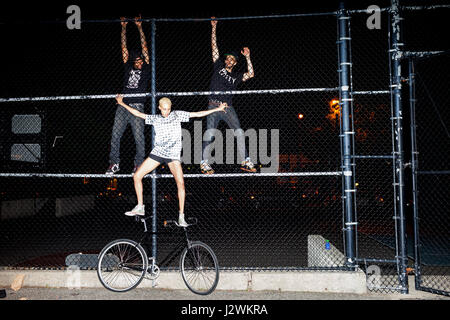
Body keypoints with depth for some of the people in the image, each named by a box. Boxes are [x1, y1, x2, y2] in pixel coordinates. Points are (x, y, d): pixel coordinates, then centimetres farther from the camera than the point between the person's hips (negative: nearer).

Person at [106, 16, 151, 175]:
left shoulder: (146, 69, 9)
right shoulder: (129, 68, 16)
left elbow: (144, 47, 8)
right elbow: (124, 47, 17)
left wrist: (139, 27, 9)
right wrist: (124, 28, 17)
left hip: (137, 107, -3)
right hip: (122, 106, 3)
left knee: (139, 138, -3)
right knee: (115, 135, 1)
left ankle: (139, 164, 8)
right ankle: (114, 163, 10)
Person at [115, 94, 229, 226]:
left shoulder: (177, 114, 2)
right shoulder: (155, 118, 9)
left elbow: (198, 114, 2)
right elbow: (139, 114, 19)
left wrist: (218, 109, 0)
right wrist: (122, 103, 21)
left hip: (173, 154, -3)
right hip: (157, 152, 3)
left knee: (180, 183, -21)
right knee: (137, 176, -1)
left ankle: (181, 217, -11)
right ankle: (140, 207, 15)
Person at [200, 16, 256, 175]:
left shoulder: (236, 76, 16)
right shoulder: (218, 66, 14)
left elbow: (251, 74, 2)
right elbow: (214, 47, 13)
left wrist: (247, 57, -2)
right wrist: (214, 28, 11)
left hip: (228, 108, 2)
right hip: (214, 106, -2)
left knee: (239, 133, -7)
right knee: (209, 134, -9)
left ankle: (245, 162, -3)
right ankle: (204, 163, -2)